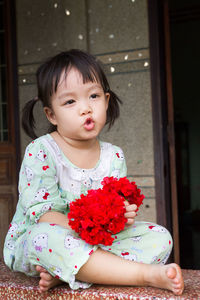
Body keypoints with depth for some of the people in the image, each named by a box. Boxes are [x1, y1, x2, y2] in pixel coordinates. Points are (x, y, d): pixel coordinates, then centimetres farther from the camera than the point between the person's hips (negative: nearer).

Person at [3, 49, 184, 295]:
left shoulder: (114, 156, 2)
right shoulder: (40, 151, -12)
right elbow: (41, 213, -17)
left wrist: (121, 216, -18)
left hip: (95, 243, 5)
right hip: (32, 245, -4)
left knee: (160, 238, -9)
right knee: (46, 237, -39)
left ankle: (62, 273, -25)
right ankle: (148, 274, -31)